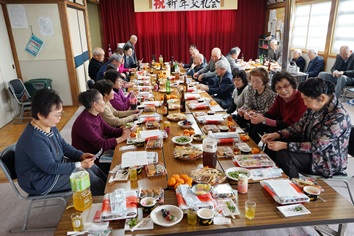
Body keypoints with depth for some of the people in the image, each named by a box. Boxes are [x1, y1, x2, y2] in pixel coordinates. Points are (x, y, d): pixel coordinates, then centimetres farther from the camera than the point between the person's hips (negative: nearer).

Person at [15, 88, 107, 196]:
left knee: (91, 166, 0)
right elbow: (51, 168, -28)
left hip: (55, 164, 9)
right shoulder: (34, 140, -33)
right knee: (86, 174, -15)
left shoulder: (50, 126, -3)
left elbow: (64, 145, 9)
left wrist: (81, 155, -6)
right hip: (41, 180, -9)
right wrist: (80, 165, -24)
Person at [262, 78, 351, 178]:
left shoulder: (338, 117, -29)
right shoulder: (316, 106, -6)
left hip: (328, 163, -8)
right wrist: (277, 134, -11)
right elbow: (299, 126, 3)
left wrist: (284, 145, -29)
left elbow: (316, 147, -28)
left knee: (284, 155, -26)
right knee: (275, 141, 0)